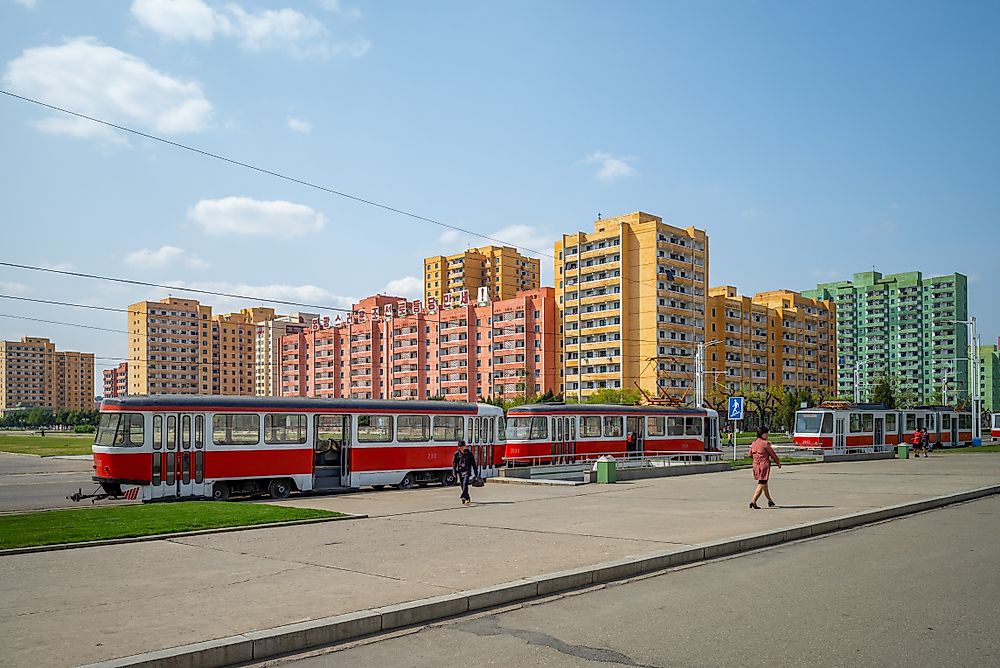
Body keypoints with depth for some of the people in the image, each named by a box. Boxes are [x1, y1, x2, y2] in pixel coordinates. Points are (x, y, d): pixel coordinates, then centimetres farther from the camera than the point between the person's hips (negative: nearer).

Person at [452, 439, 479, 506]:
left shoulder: (469, 453, 1)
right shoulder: (457, 454, 4)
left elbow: (473, 462, 8)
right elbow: (454, 463, 8)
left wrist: (476, 471, 9)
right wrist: (454, 471, 0)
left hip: (467, 471, -3)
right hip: (460, 471, 3)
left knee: (465, 483, -22)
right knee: (462, 486, 7)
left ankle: (463, 496, -31)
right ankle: (467, 499, 19)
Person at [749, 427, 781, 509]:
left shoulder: (753, 443, 7)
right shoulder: (765, 443, -14)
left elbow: (750, 454, 14)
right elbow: (772, 454, -6)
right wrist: (778, 462, 9)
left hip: (756, 465, 8)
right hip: (764, 465, -8)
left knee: (764, 484, 20)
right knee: (761, 484, -6)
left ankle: (770, 501, 33)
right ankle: (753, 501, -16)